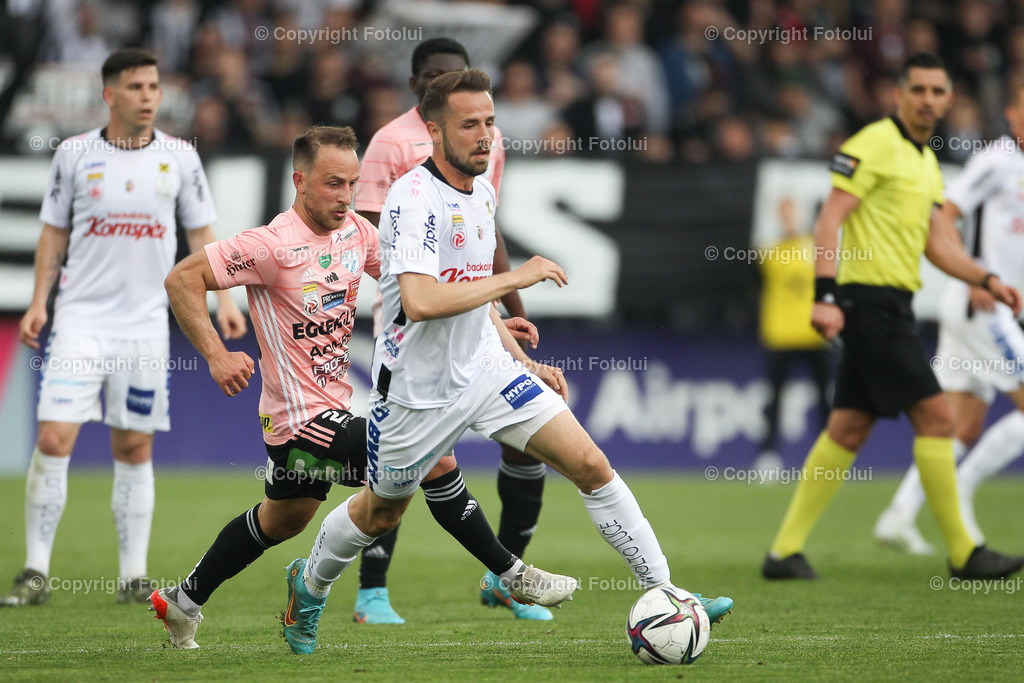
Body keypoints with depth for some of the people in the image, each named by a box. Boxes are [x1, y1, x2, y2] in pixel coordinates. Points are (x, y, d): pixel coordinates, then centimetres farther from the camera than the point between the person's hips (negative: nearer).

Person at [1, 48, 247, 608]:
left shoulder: (179, 157, 3)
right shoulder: (74, 154, 0)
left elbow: (200, 233, 9)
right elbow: (54, 233, 8)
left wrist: (224, 299, -2)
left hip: (145, 325, 1)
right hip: (80, 322, -1)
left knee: (134, 450, 5)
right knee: (53, 440, -10)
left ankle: (133, 576, 12)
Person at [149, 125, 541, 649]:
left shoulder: (355, 232, 3)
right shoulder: (274, 245, -20)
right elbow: (182, 278, -18)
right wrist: (216, 355, -26)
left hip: (334, 405, 9)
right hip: (304, 417, -9)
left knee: (282, 519, 26)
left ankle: (183, 602, 40)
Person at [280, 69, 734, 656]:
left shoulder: (481, 193, 5)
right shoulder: (415, 199, -22)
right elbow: (421, 301, -37)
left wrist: (523, 362, 17)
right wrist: (514, 278, -30)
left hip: (486, 369, 6)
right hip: (419, 390, -6)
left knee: (591, 465, -9)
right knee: (379, 515, 15)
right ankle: (311, 584, 46)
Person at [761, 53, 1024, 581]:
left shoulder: (926, 162, 18)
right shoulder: (874, 146, -10)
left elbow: (936, 244, 22)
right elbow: (829, 221, -16)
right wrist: (825, 295, -24)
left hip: (891, 307, 10)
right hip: (870, 297, -10)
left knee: (848, 430, 8)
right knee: (935, 416, -9)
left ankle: (785, 550, 10)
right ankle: (961, 553, -3)